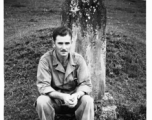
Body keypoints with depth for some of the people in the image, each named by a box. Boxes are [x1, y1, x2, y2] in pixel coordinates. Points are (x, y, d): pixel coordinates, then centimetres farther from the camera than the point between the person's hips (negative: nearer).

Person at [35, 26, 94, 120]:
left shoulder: (78, 59, -10)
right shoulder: (45, 59, -16)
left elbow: (86, 84, -11)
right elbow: (43, 86, -20)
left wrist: (76, 95, -33)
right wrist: (62, 96, -36)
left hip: (73, 98, 1)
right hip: (54, 98, -1)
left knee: (88, 101, -28)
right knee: (41, 101, -32)